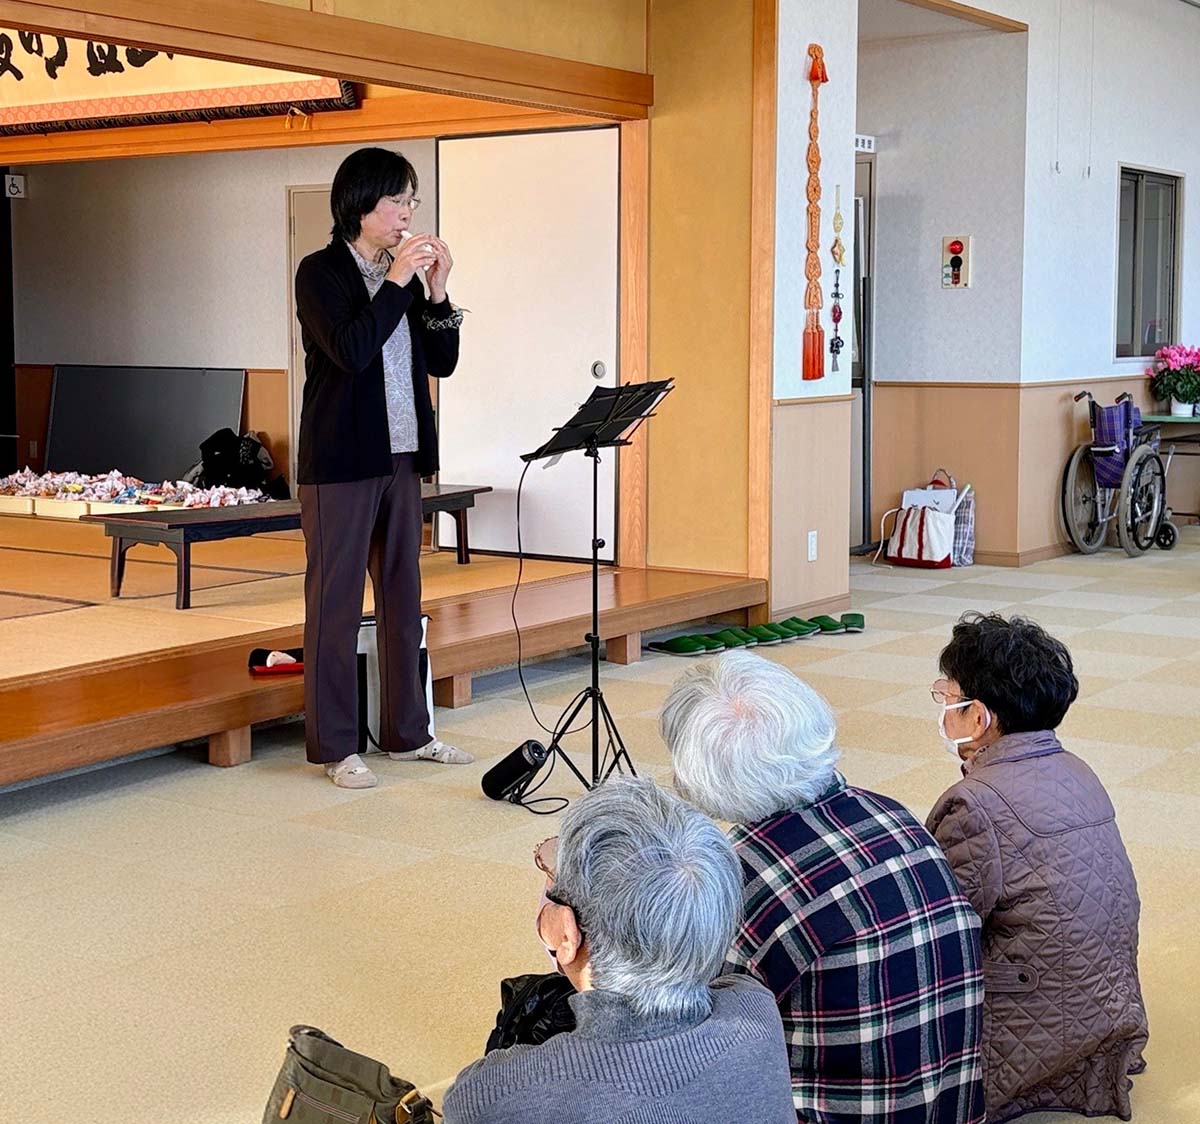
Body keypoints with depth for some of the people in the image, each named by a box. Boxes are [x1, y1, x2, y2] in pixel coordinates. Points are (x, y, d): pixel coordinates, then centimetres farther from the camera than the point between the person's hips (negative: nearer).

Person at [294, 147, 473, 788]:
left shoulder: (405, 275, 12)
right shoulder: (321, 272, -6)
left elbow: (442, 362, 10)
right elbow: (350, 350, -21)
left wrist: (436, 292, -1)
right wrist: (396, 283, -15)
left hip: (400, 456, 7)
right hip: (341, 461, -7)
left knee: (403, 595, 12)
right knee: (335, 600, -2)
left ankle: (406, 732, 22)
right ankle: (334, 746, 5)